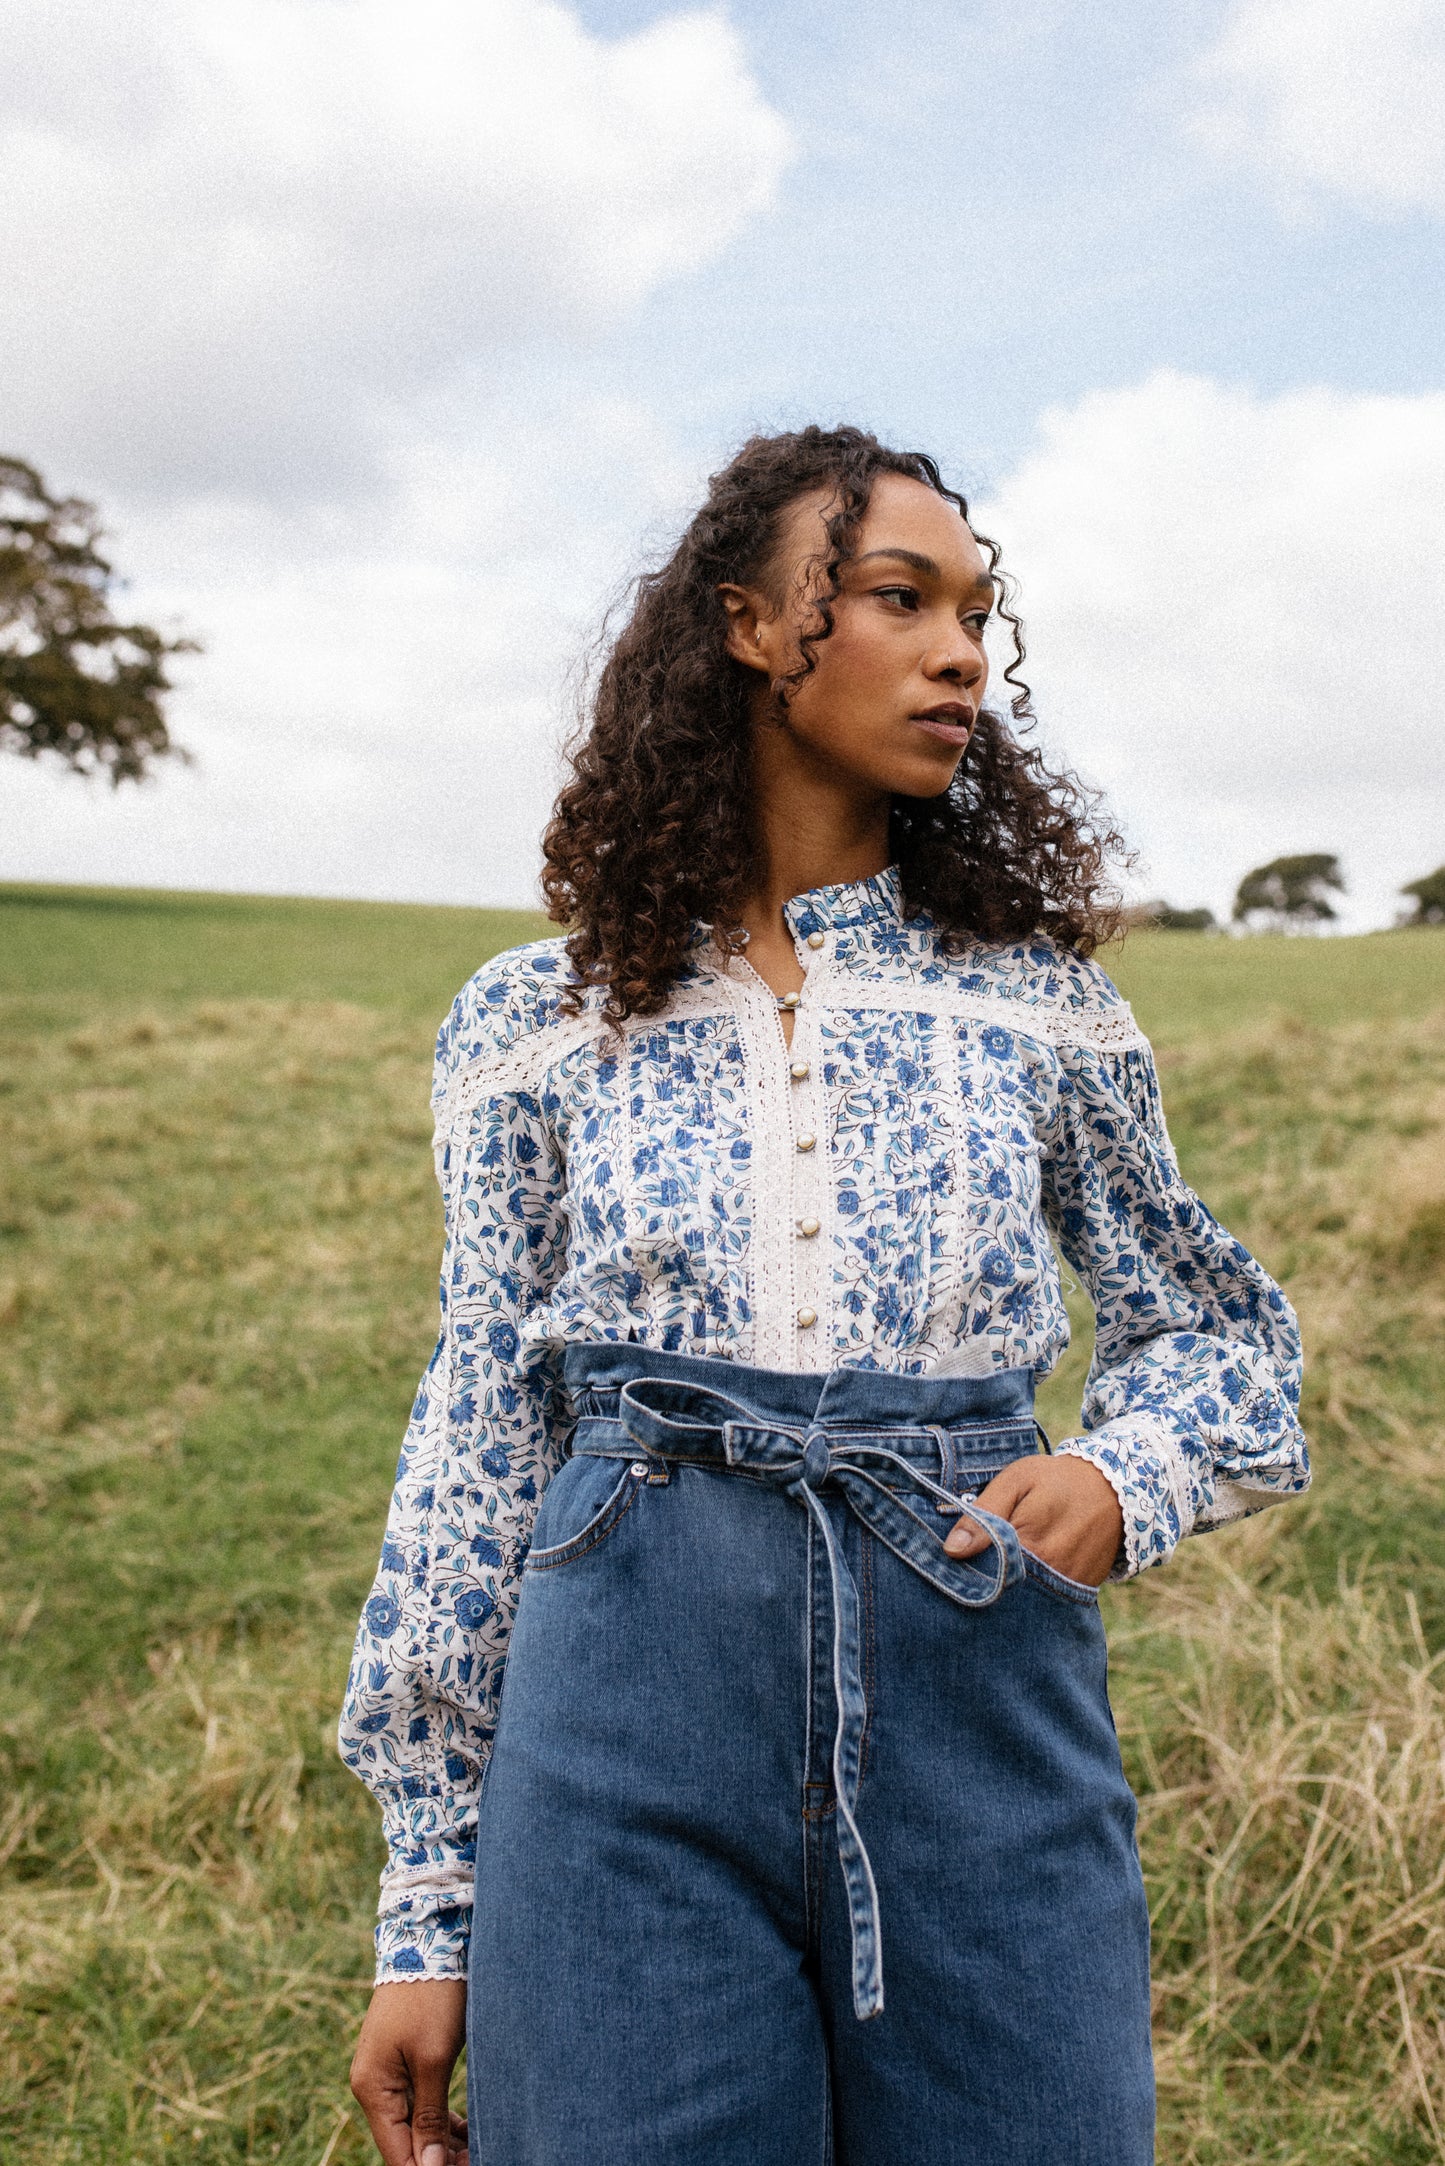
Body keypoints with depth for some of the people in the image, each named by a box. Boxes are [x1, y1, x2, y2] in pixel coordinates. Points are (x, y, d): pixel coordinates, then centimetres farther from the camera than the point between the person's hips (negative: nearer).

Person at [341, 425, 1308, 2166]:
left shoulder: (1039, 1001, 4)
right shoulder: (544, 1021, 2)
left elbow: (1221, 1324, 16)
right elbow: (478, 1440, 4)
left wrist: (1124, 1479, -8)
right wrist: (428, 1911, 4)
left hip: (987, 1714, 2)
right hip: (627, 1729, -1)